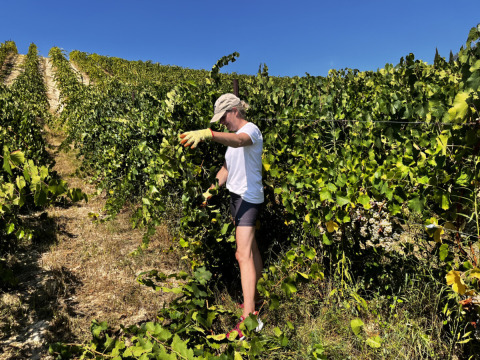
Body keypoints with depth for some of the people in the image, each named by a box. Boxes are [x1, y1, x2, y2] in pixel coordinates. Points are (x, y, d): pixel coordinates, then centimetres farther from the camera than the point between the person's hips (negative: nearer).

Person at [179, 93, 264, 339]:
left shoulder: (251, 129, -13)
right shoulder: (233, 134, 15)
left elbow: (239, 141, -38)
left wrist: (208, 134, -55)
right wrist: (211, 190, 6)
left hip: (249, 197, -9)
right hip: (236, 196, 9)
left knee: (243, 255, -15)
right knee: (251, 248, 17)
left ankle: (249, 317, -13)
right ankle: (255, 296, 32)